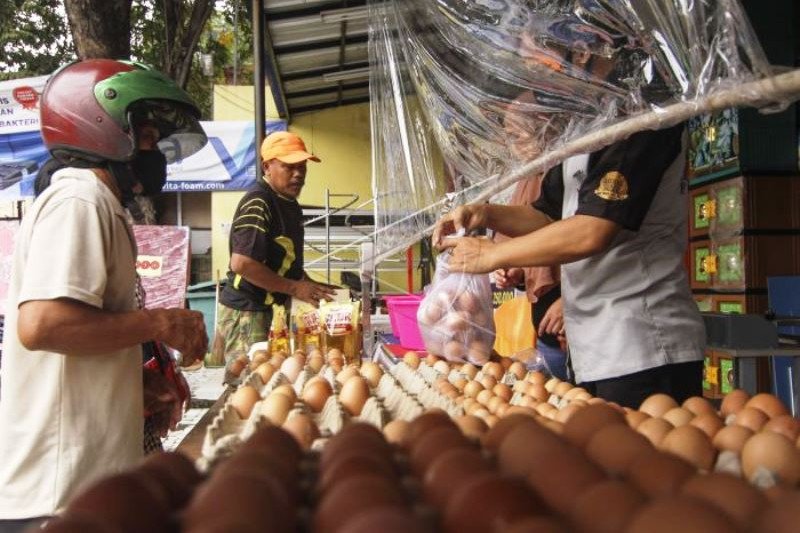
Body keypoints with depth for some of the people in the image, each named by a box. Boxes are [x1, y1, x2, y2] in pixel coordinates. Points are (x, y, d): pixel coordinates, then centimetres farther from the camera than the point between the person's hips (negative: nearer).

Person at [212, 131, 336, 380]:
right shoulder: (257, 203, -18)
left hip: (274, 309, 9)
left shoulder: (290, 204, 11)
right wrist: (295, 288, -20)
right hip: (248, 313, -9)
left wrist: (312, 285, 9)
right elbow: (242, 264, -25)